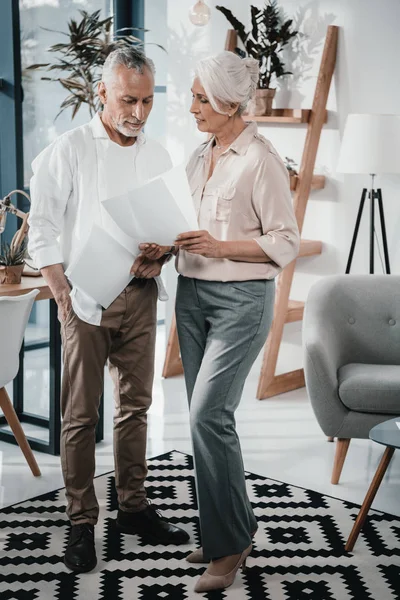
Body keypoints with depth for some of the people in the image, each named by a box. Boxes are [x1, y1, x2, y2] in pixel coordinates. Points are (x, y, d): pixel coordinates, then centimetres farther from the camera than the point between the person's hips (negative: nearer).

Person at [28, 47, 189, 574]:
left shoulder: (157, 156, 11)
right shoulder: (70, 149, -2)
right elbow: (43, 225, -4)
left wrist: (159, 257, -7)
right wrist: (63, 293, -11)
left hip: (140, 294, 5)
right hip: (86, 295, -4)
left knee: (136, 405, 11)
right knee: (81, 414, 0)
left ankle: (133, 507, 24)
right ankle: (82, 523, 10)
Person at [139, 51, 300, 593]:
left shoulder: (261, 161, -12)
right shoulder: (200, 156, 12)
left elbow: (286, 243, -12)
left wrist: (219, 247, -22)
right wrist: (170, 245, 2)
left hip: (241, 299, -8)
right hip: (193, 295, 8)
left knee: (209, 413, -13)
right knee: (205, 416, 10)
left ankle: (232, 541, 3)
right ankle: (222, 533, 23)